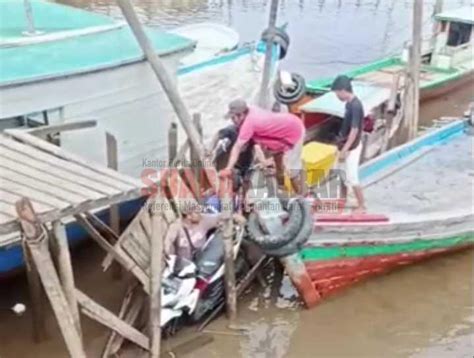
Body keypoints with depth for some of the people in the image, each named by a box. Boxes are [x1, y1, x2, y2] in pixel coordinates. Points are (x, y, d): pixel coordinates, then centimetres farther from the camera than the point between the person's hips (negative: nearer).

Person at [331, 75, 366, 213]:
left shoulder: (355, 106, -23)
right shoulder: (349, 103, 6)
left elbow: (354, 130, -25)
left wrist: (344, 149, -23)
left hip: (352, 147, -9)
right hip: (347, 146, 9)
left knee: (352, 178, -2)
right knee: (343, 175, 17)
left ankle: (361, 206, 9)